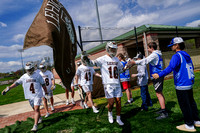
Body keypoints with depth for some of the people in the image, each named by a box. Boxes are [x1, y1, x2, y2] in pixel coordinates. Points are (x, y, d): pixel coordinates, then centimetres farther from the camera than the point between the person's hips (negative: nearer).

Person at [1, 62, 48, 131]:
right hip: (30, 96, 4)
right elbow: (17, 83, 4)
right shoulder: (24, 76, 2)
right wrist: (8, 88, -3)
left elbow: (43, 84, 0)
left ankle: (35, 125, -6)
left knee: (36, 109, -9)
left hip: (37, 95, -4)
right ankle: (40, 118, 40)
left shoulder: (37, 75, -6)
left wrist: (46, 92, 7)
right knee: (35, 109, 16)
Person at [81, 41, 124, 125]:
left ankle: (118, 119, 25)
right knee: (111, 102, -4)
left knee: (118, 101, 7)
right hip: (108, 84, -5)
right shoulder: (103, 59, -6)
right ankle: (110, 113, 30)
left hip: (117, 84, 5)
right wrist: (85, 59, -33)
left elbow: (121, 69, 23)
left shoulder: (116, 59, 13)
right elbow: (91, 63, -15)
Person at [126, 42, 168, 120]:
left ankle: (164, 113, -3)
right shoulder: (157, 54, 17)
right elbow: (147, 61, 20)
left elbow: (145, 61, -26)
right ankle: (162, 109, 27)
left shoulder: (154, 55, -15)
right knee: (160, 93, 16)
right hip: (158, 76, 10)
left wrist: (134, 62, -25)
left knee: (159, 94, -7)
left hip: (157, 77, -10)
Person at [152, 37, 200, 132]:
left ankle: (189, 125, 13)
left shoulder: (176, 56, -17)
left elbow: (170, 68, -32)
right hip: (189, 84, 9)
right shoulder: (187, 55, 11)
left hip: (181, 85, -9)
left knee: (184, 105, 2)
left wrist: (159, 75, -33)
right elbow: (192, 68, 21)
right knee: (191, 102, 20)